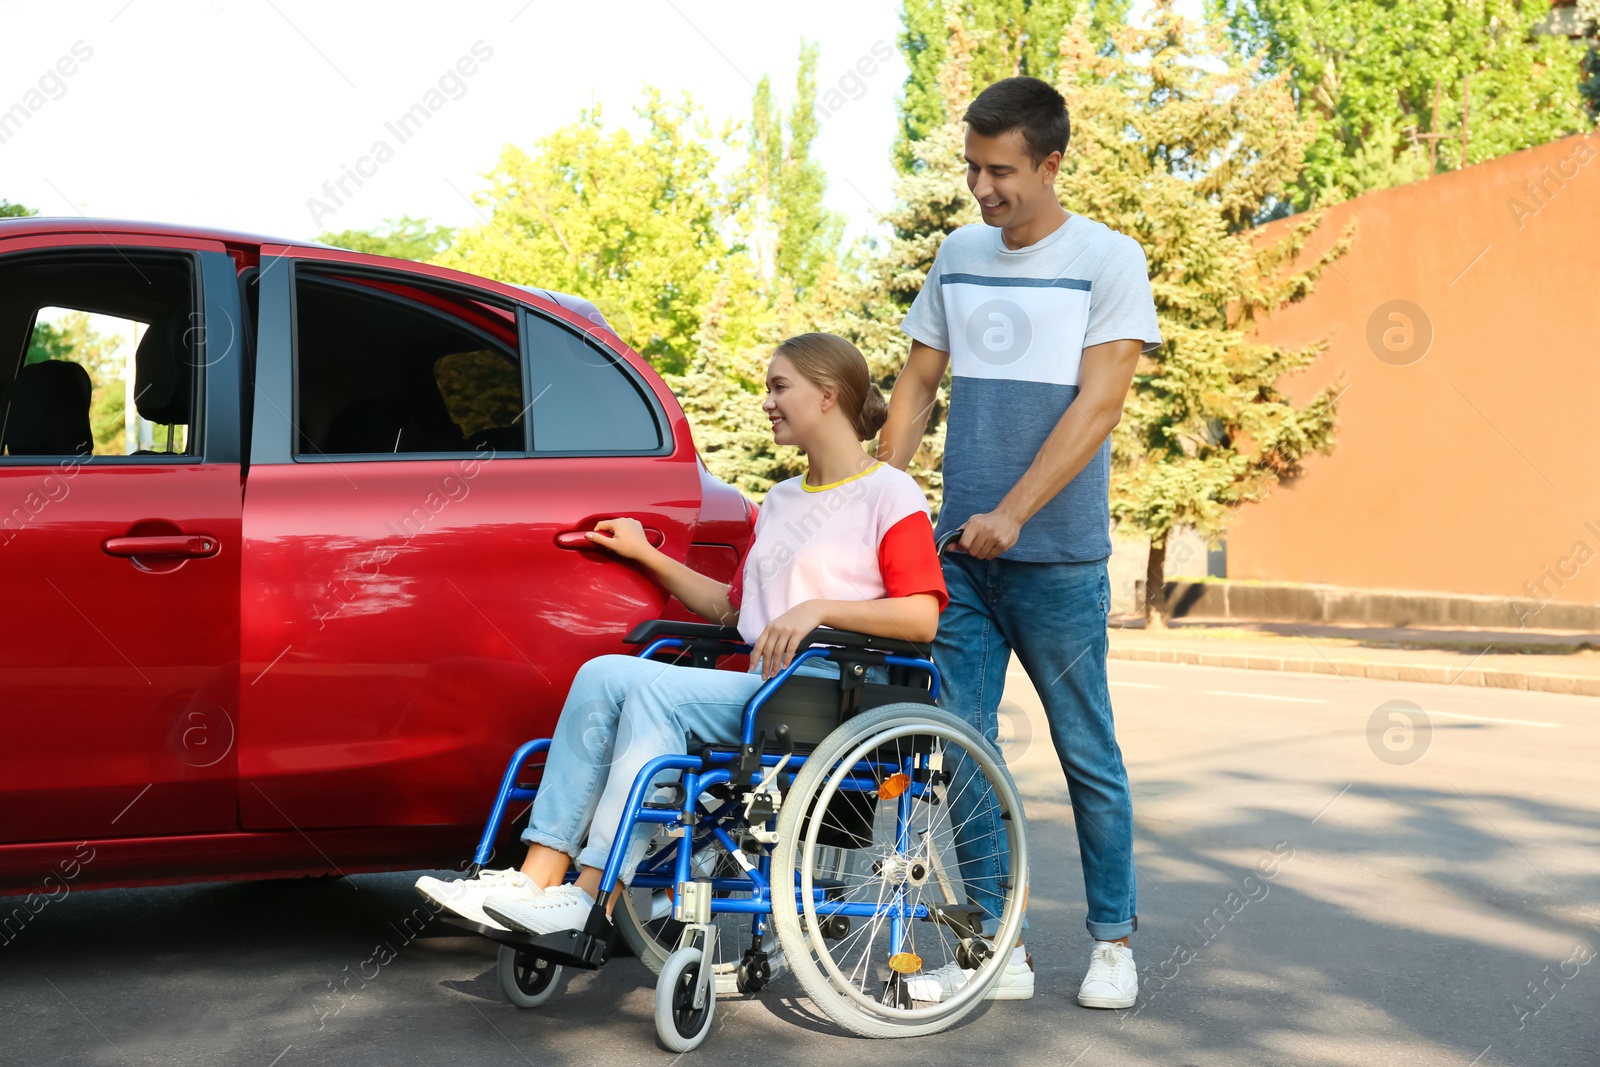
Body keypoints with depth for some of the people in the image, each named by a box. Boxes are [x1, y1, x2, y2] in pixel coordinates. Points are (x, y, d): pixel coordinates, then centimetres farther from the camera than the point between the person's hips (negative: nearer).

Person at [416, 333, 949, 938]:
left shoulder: (890, 495, -1)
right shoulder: (780, 503, 26)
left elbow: (922, 617, -12)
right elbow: (731, 606, 28)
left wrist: (819, 607, -20)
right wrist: (645, 555, 24)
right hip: (762, 686, 8)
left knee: (652, 690, -27)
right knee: (604, 674, -16)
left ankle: (588, 899, -26)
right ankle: (538, 879, -23)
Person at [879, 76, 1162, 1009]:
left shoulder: (1109, 260, -4)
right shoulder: (958, 256, 11)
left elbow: (1098, 405, -12)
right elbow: (918, 384, 15)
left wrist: (1012, 513, -19)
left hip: (1058, 555, -5)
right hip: (961, 549, 5)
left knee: (1087, 752, 4)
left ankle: (1115, 941, 17)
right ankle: (993, 947, 14)